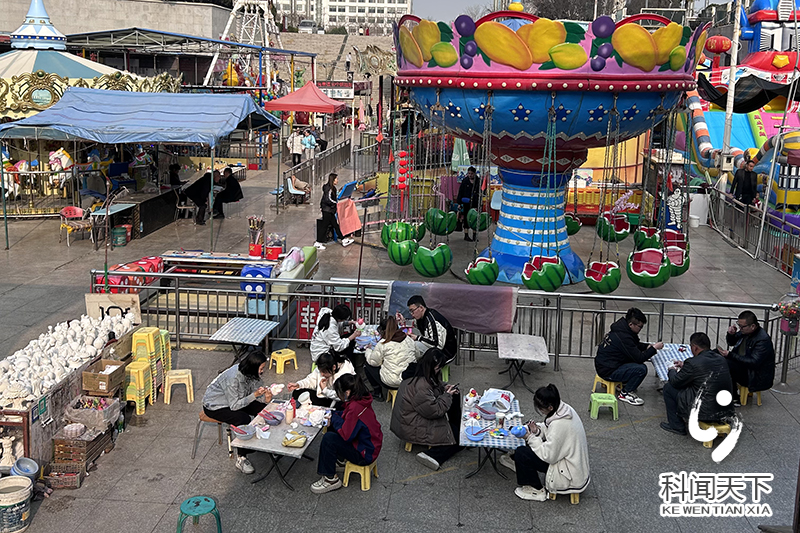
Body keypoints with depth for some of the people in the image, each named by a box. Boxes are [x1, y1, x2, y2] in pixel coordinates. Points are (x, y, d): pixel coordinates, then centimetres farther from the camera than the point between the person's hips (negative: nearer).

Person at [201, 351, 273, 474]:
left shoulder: (250, 373, -12)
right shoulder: (233, 378, -35)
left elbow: (257, 389, -2)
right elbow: (234, 405, -30)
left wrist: (266, 398, -24)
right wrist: (254, 395, -38)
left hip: (236, 401, 8)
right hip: (214, 406, -8)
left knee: (263, 408, -8)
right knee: (244, 420, -29)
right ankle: (241, 459, -18)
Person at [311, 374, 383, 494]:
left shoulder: (355, 407, -31)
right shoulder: (361, 399, -1)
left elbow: (346, 435, -26)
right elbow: (347, 414, 20)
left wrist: (335, 417, -12)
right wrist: (334, 414, 5)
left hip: (365, 455, -10)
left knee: (328, 439, -20)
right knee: (332, 428, 17)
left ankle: (330, 479, -8)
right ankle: (340, 459, 34)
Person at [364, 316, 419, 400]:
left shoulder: (383, 344, -12)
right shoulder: (409, 339, 4)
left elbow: (374, 362, -2)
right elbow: (416, 355, 12)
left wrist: (368, 351, 18)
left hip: (393, 383, -7)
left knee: (367, 365, 17)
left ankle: (377, 392, 23)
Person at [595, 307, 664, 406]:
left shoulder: (621, 328, 3)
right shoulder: (623, 337, -27)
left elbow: (635, 345, 21)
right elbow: (639, 358, -22)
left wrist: (647, 346, 4)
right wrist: (654, 348, -12)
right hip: (607, 371, -10)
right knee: (641, 369, -19)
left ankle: (624, 383, 22)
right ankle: (625, 393, -4)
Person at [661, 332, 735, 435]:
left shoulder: (693, 363, -18)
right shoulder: (720, 359, 5)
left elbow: (675, 382, -4)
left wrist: (672, 371, 17)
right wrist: (684, 366, 29)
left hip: (705, 413, -8)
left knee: (668, 387, 8)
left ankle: (677, 426, 17)